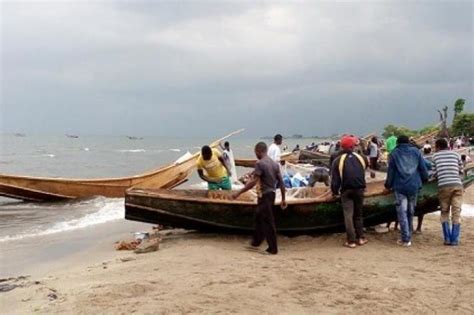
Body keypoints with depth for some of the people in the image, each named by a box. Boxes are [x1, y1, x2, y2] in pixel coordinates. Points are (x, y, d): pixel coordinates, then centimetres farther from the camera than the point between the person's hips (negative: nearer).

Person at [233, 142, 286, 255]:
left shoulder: (260, 163, -16)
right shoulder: (274, 163, 8)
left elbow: (253, 182, -22)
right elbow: (281, 182, 8)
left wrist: (239, 193, -19)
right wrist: (283, 199, 13)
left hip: (264, 195, -9)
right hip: (271, 194, 9)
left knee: (268, 222, 0)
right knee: (259, 218, 21)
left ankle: (273, 249, 7)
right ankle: (256, 242, 33)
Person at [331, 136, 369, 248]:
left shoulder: (338, 161, -5)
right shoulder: (361, 158, 4)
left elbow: (335, 179, -6)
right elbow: (364, 172, 13)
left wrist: (335, 191, 5)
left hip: (346, 191, -3)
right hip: (359, 189, 3)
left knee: (348, 215, 0)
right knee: (358, 214, 17)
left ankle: (351, 241, -1)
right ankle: (360, 238, 19)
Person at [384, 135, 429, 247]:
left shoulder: (394, 153, 3)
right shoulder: (416, 152, 8)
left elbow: (390, 172, 4)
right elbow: (423, 168, 8)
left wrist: (388, 185, 15)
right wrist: (424, 179, 23)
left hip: (400, 187, -3)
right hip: (414, 186, 3)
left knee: (402, 212, -2)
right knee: (410, 212, 13)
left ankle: (406, 239, -8)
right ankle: (408, 236, 18)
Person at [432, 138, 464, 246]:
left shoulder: (435, 156, 12)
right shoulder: (455, 154, 14)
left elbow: (434, 173, 10)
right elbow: (461, 171, 17)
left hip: (443, 186, -1)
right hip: (457, 185, 1)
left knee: (444, 213, 12)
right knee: (456, 213, 4)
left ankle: (447, 238, 5)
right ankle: (454, 239, 0)